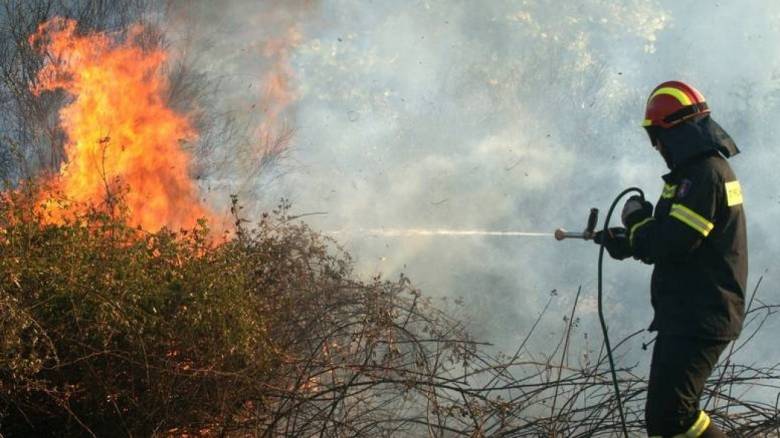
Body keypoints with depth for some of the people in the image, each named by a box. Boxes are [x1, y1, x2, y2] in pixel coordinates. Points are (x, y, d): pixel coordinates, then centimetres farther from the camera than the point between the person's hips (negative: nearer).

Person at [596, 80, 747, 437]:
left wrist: (636, 219, -6)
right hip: (690, 315, 11)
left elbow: (671, 244, -24)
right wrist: (626, 241, 27)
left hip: (699, 321, -11)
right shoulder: (705, 168, 16)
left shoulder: (705, 174, -18)